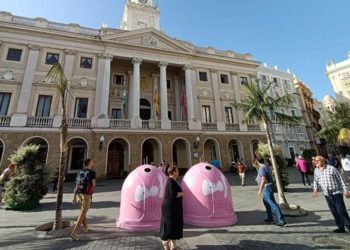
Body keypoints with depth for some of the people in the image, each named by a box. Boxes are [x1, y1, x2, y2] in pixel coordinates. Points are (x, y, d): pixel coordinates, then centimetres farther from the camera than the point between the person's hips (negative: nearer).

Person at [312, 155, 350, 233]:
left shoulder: (331, 168, -8)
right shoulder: (316, 170, 5)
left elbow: (340, 179, -4)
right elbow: (316, 180, 15)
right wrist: (315, 189, 6)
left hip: (337, 193, -4)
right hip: (327, 194, 4)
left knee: (341, 210, -2)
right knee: (334, 212, 9)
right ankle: (341, 227, 20)